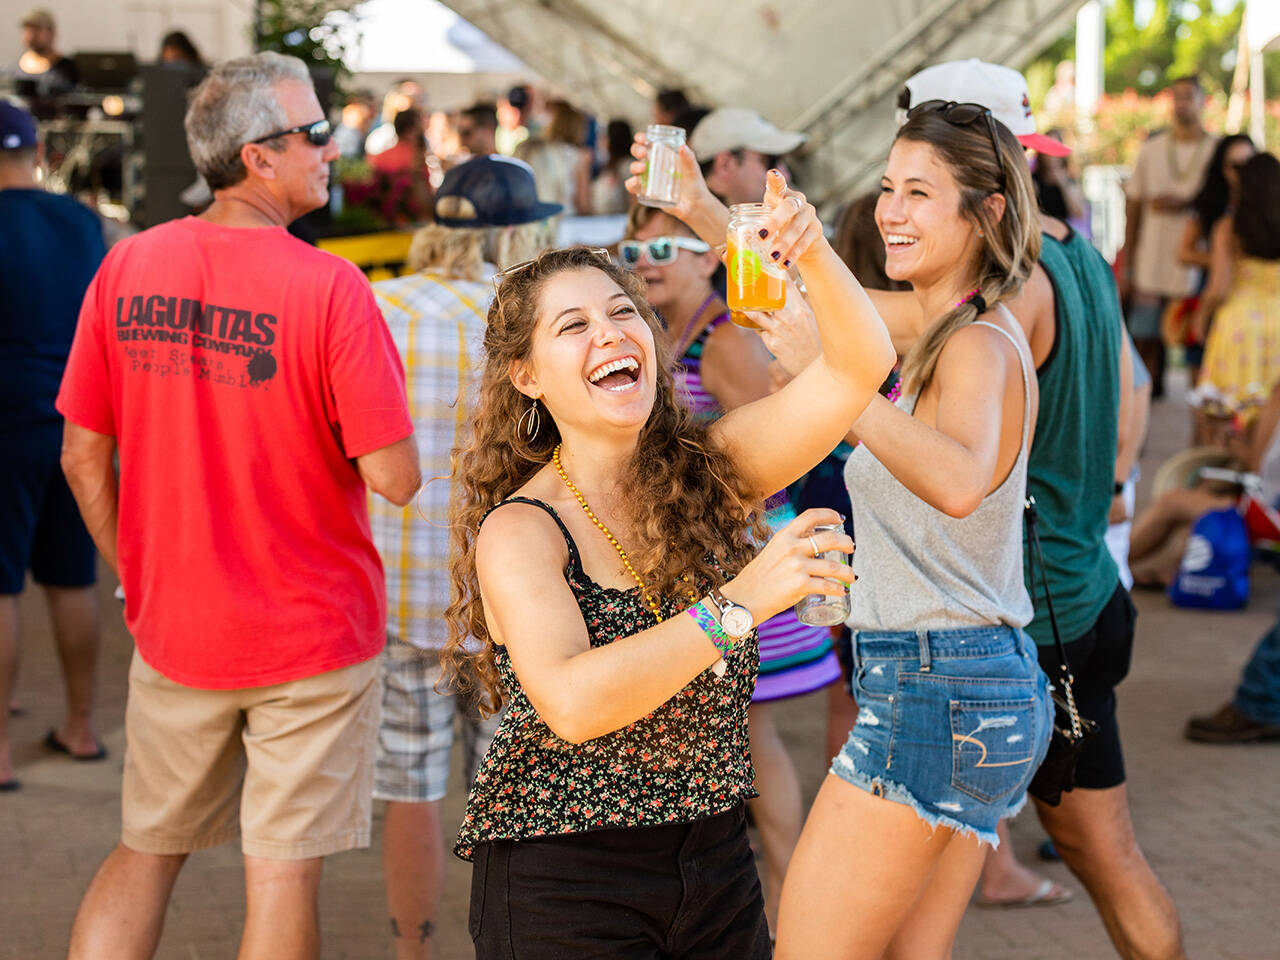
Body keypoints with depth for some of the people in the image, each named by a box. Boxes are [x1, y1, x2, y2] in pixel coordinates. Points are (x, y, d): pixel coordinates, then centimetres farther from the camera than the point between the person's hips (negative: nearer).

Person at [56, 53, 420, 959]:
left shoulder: (126, 268, -4)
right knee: (283, 874, 7)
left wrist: (138, 577, 14)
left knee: (147, 852, 20)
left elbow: (85, 457, 2)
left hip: (174, 629, 5)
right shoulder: (329, 288, -18)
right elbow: (395, 477, -19)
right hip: (314, 633, -4)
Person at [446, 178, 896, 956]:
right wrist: (738, 604, -33)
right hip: (564, 882, -4)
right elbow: (572, 703, -28)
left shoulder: (708, 469, 1)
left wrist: (813, 254, -27)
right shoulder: (518, 532, -12)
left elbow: (859, 367, -9)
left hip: (716, 864, 5)